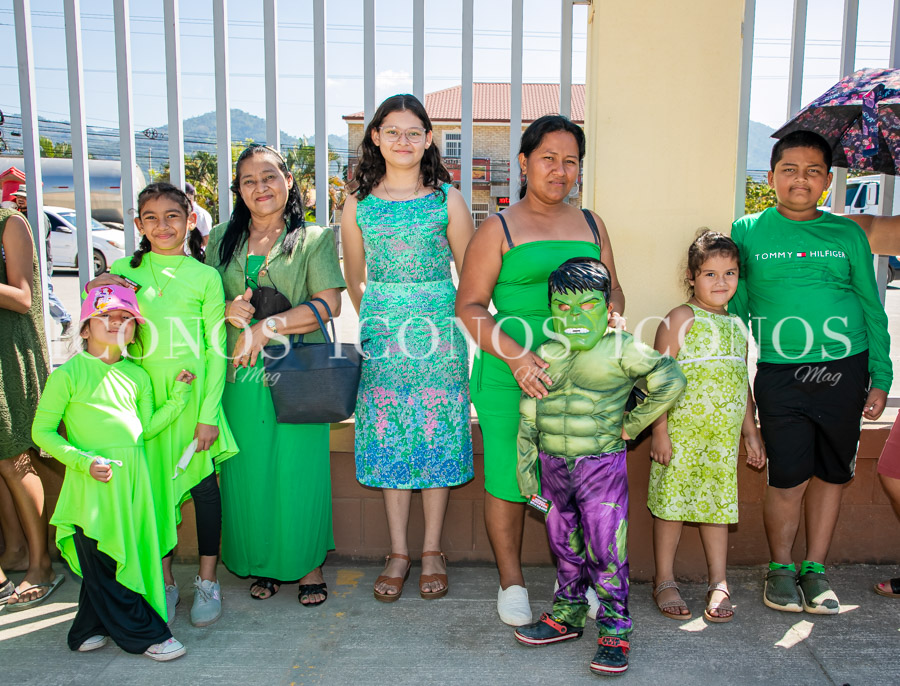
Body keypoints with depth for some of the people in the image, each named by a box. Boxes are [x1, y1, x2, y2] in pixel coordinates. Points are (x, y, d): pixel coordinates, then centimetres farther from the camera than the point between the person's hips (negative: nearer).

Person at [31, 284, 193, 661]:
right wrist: (83, 460, -15)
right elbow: (42, 431, -4)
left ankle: (89, 630, 30)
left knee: (130, 554, 10)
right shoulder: (68, 374, -5)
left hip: (133, 478, 5)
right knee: (102, 563, 0)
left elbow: (146, 428, 11)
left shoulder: (137, 375, 11)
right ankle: (146, 634, 14)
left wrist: (179, 394, 4)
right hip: (92, 481, -5)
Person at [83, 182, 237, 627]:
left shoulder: (204, 276, 0)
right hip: (145, 395, 2)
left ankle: (207, 581, 20)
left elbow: (215, 350, -2)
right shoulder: (123, 272, 7)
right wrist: (98, 291, -6)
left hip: (194, 394, -2)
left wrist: (209, 413, -7)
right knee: (153, 484, 7)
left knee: (203, 481, 4)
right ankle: (164, 582, 23)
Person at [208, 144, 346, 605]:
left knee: (301, 470, 1)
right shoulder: (221, 241, 14)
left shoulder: (314, 240, 4)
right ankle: (263, 565, 24)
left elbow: (328, 304, -8)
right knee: (249, 471, 7)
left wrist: (266, 327, -14)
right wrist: (228, 311, -7)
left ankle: (309, 563, 18)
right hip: (240, 377, 3)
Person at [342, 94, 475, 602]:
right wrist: (377, 321, 11)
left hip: (438, 332, -1)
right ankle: (399, 553, 18)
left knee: (438, 437, 3)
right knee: (389, 438, 5)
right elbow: (354, 279, 14)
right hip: (382, 334, 2)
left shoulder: (447, 199, 1)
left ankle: (432, 551, 17)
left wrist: (453, 323, 2)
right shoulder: (359, 203, 5)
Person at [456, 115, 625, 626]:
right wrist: (515, 354, -18)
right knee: (509, 479, 4)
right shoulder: (499, 229, 1)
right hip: (510, 375, -3)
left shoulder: (591, 224, 14)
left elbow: (612, 288, 22)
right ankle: (511, 581, 26)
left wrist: (614, 315, -2)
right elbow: (470, 306, -4)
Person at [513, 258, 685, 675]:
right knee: (564, 546, 17)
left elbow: (671, 380, -10)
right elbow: (529, 416, 7)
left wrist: (633, 425, -6)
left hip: (601, 465, -4)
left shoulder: (622, 349, -9)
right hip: (553, 466, 5)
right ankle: (567, 616, 33)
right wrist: (526, 472, 7)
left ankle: (614, 633, 11)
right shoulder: (545, 355, 3)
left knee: (605, 551, -2)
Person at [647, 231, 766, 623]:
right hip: (681, 432, -5)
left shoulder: (737, 326, 13)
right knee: (672, 502, 3)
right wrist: (659, 430, -14)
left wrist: (751, 433, 19)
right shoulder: (680, 319, -6)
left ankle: (718, 582, 23)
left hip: (724, 437, 5)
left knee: (718, 503, 11)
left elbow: (743, 383, 20)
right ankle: (664, 582, 17)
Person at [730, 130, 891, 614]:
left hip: (844, 370, 2)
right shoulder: (748, 233, 5)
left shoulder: (848, 234, 9)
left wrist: (880, 380, 7)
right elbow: (734, 309, 7)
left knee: (831, 474, 9)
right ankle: (780, 569, 20)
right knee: (789, 479, -3)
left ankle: (815, 570, 27)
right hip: (779, 374, -2)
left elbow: (872, 310, 12)